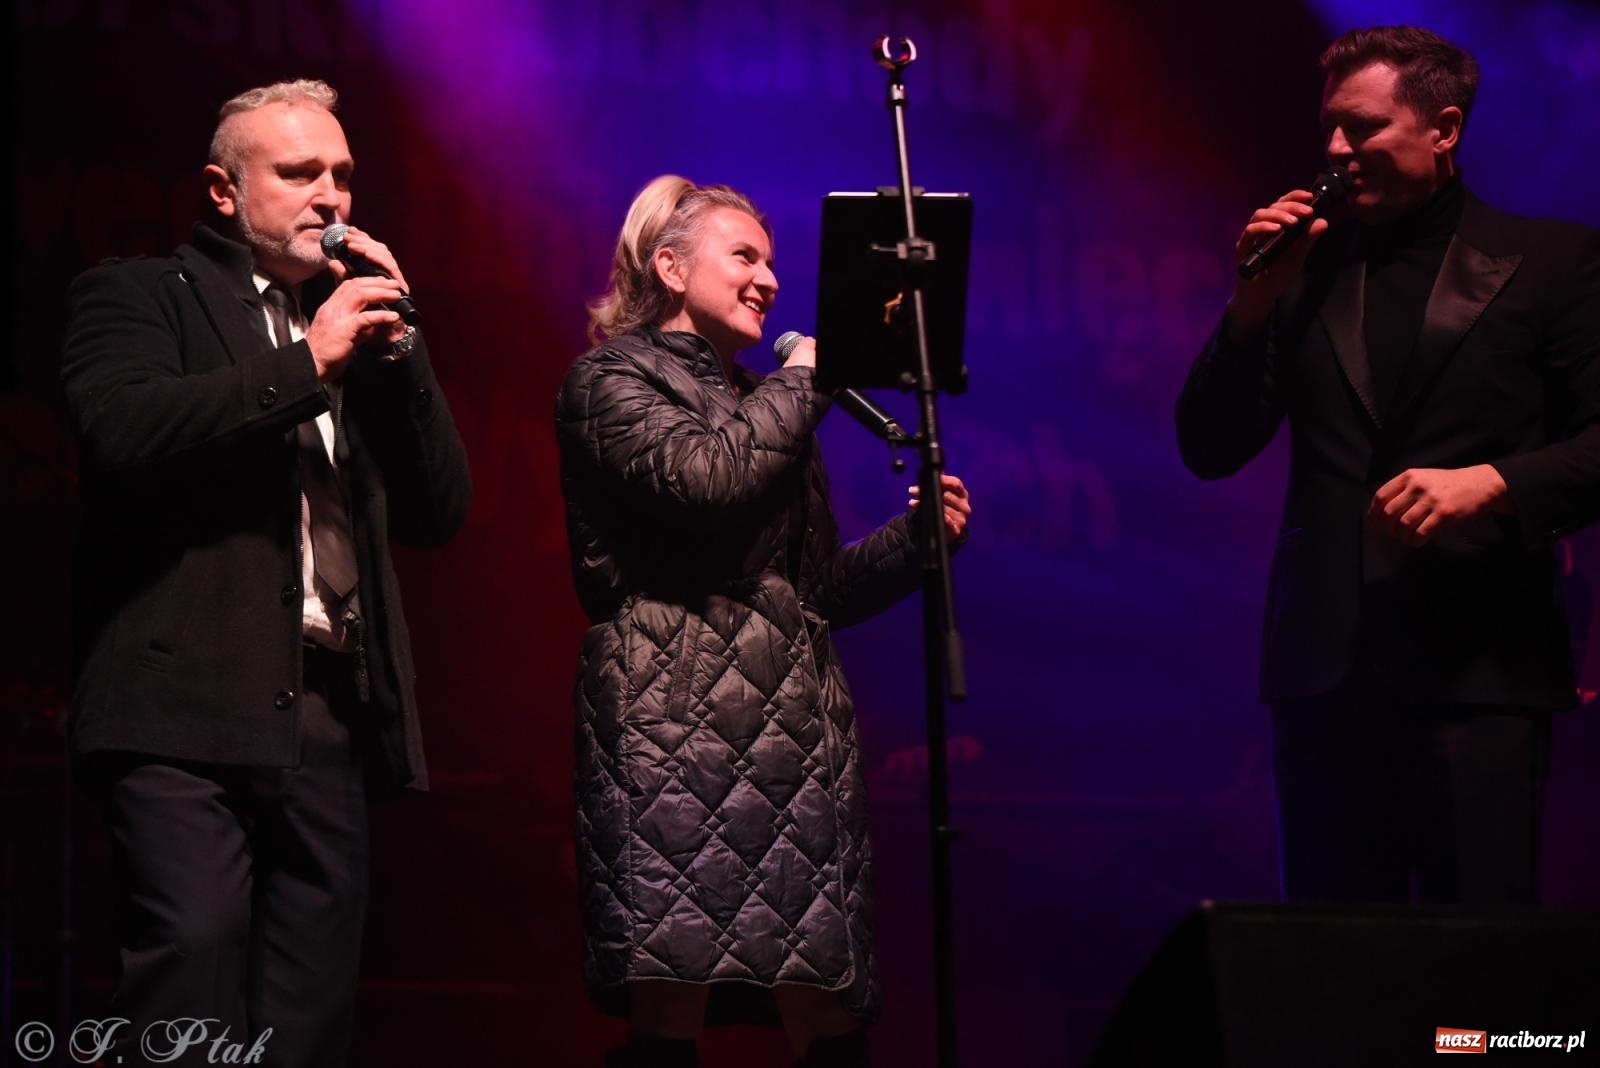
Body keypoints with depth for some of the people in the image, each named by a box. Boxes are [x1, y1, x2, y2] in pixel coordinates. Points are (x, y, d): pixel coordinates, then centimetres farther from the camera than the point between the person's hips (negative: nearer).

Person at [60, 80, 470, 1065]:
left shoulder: (359, 326, 24)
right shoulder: (140, 294, 7)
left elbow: (440, 512, 17)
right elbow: (122, 430, -14)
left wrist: (397, 345, 6)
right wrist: (305, 361, -11)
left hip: (334, 711, 6)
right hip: (191, 702, -6)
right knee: (195, 947, -22)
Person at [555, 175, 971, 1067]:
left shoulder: (763, 407, 27)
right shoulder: (611, 382, 5)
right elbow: (704, 478, -15)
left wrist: (913, 539, 9)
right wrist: (805, 381, -1)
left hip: (801, 732, 7)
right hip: (677, 724, -7)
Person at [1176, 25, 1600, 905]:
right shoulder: (1304, 271, 15)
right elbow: (1208, 452, 11)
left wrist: (1491, 483, -18)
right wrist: (1255, 304, -1)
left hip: (1479, 665, -3)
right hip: (1326, 668, 4)